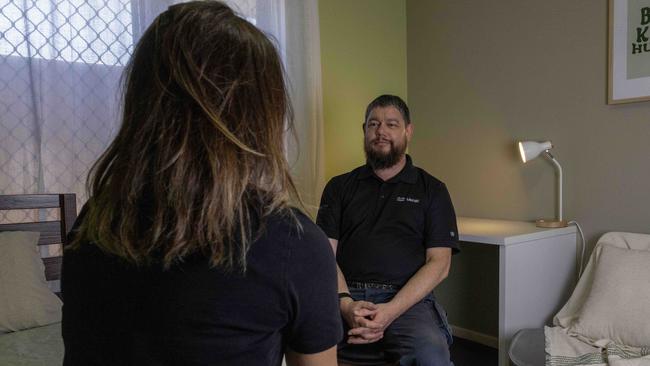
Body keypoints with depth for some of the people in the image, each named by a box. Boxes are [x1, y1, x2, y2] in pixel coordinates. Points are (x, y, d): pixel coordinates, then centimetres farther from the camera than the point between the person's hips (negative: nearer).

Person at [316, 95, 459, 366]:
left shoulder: (432, 190, 12)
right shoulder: (340, 187, 16)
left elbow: (439, 263, 3)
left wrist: (391, 311, -12)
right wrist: (346, 303, -13)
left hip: (408, 301, 0)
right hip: (345, 300, 1)